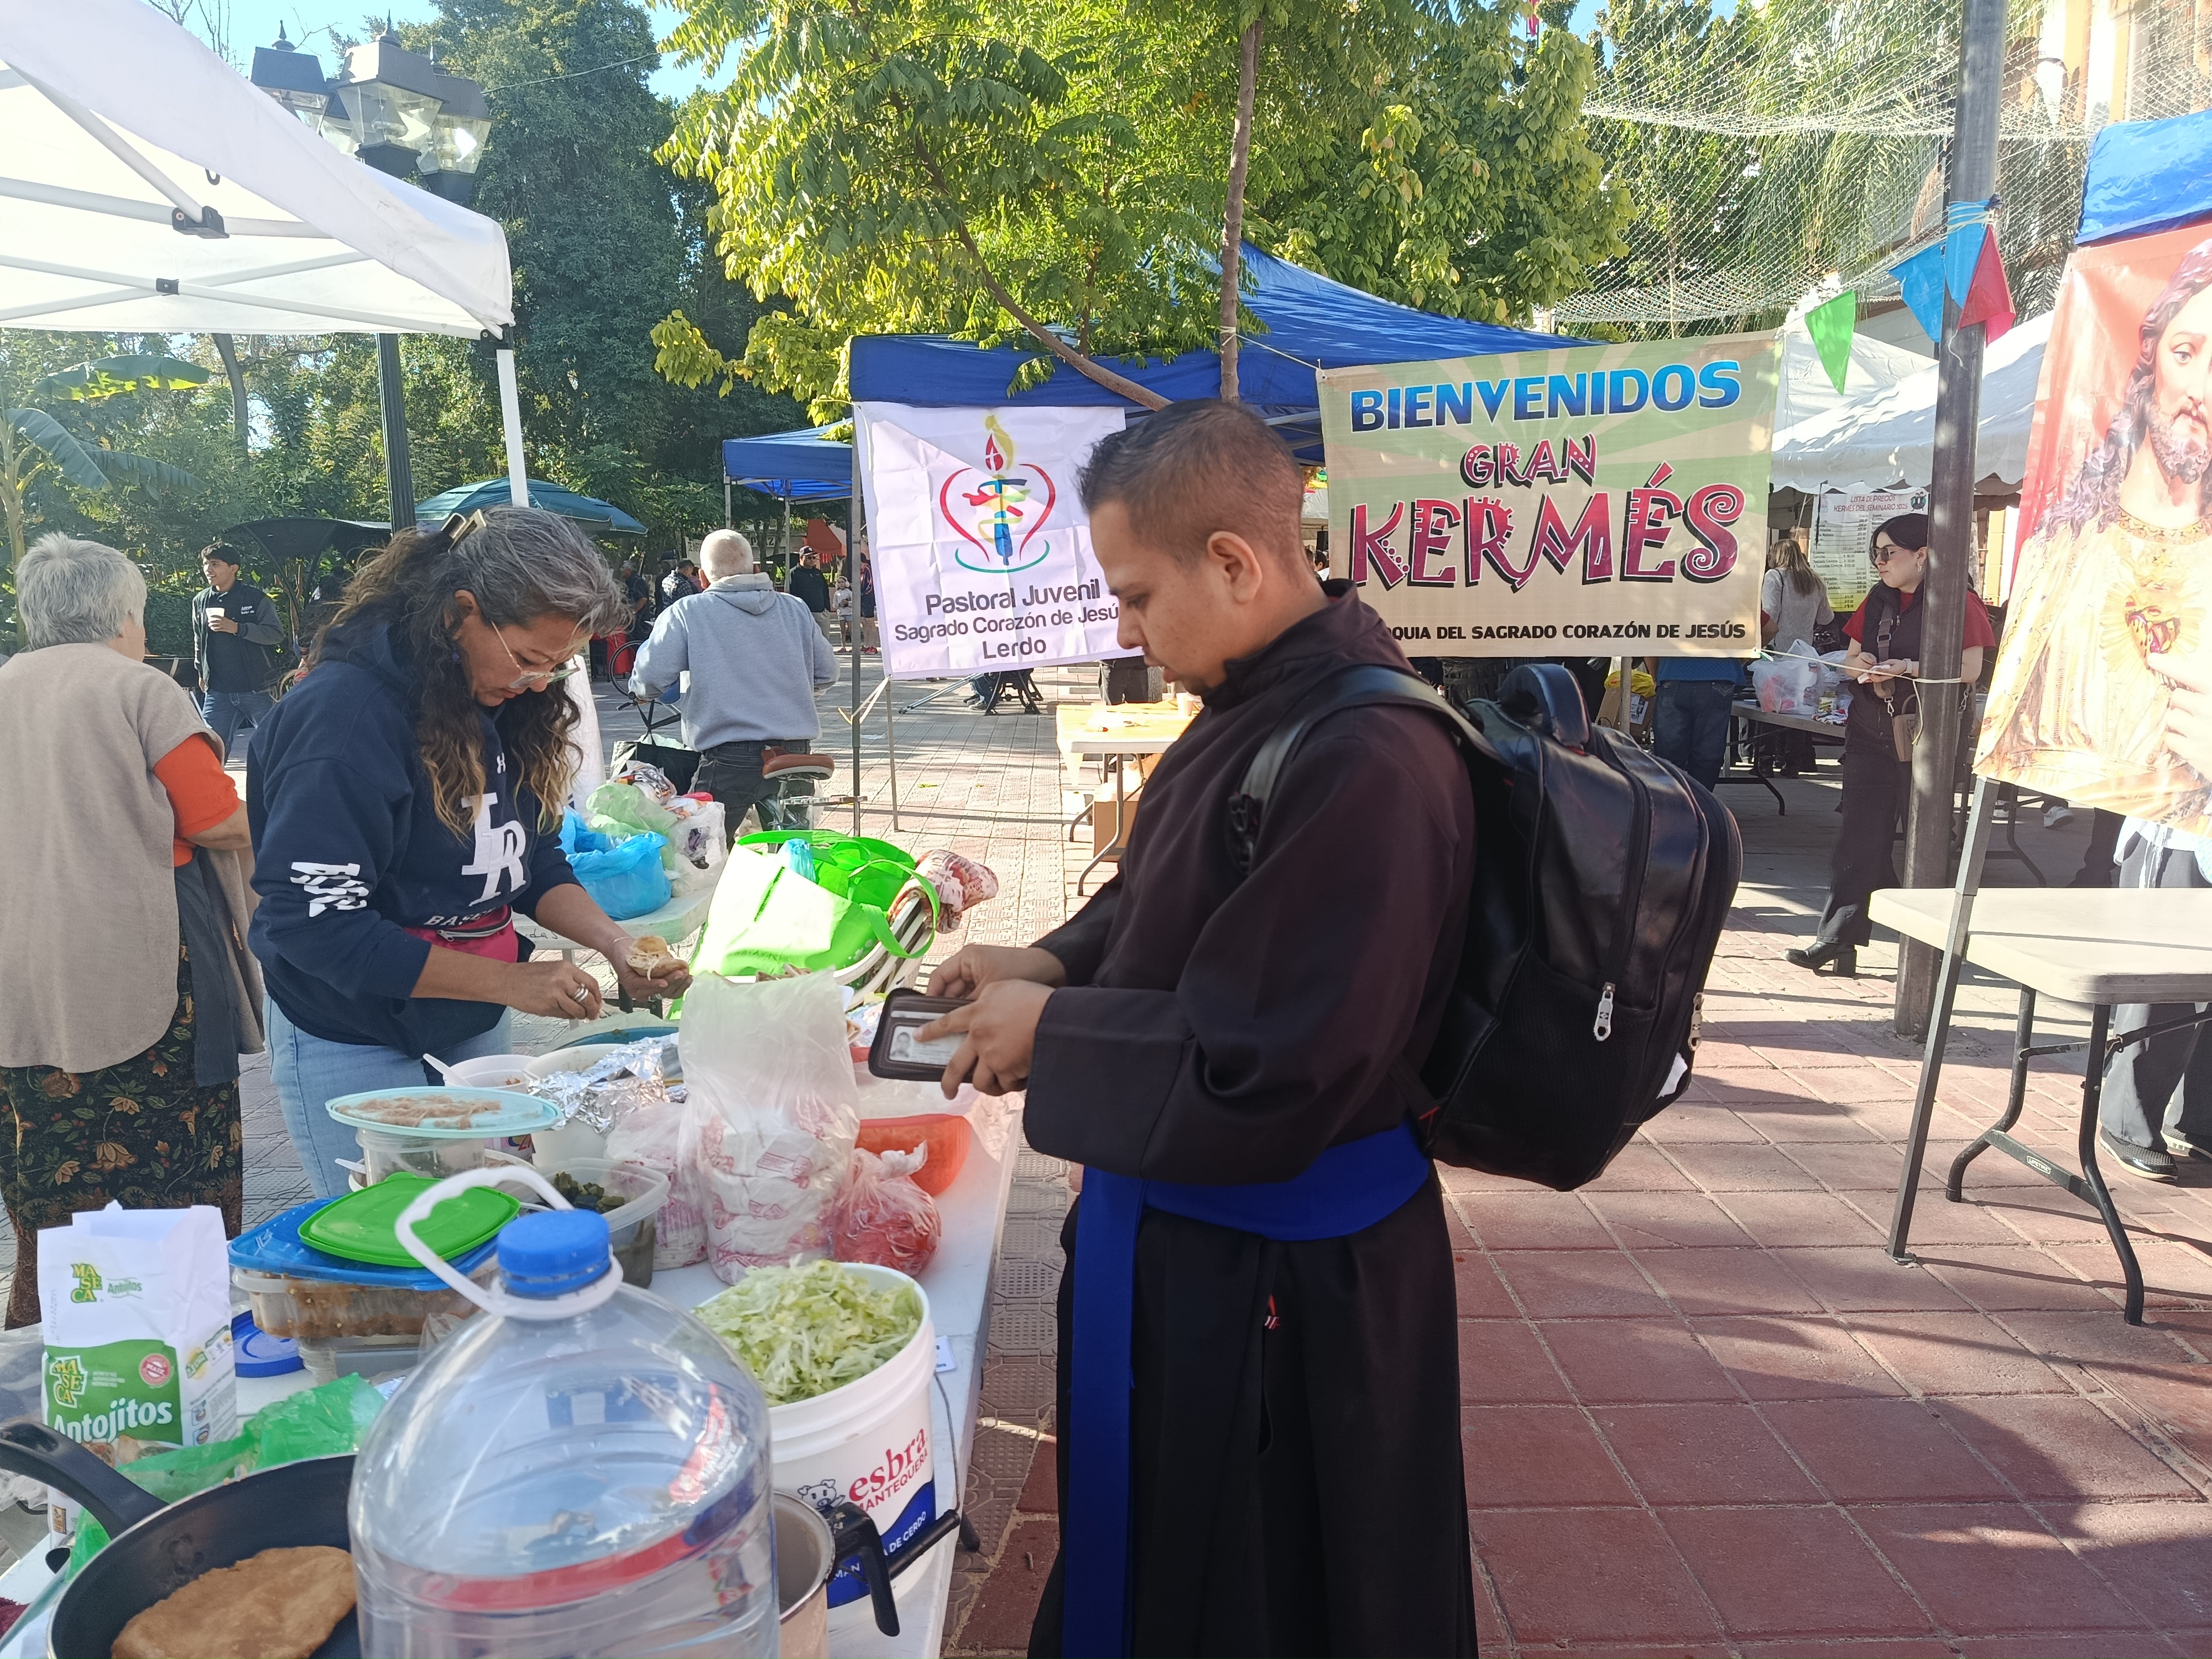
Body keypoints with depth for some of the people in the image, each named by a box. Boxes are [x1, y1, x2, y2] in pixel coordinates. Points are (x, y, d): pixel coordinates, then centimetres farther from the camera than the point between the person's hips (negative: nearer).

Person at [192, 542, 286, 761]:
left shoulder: (255, 598, -5)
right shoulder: (200, 601, 10)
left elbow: (276, 634, -13)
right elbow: (198, 640, 24)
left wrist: (237, 628, -21)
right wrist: (201, 671, 24)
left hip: (257, 688, -4)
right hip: (217, 691, 4)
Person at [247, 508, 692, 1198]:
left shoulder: (501, 703, 0)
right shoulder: (345, 712, -23)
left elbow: (534, 864, 7)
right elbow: (315, 922, -24)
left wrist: (613, 941, -12)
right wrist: (510, 982, -25)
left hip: (473, 1029, 7)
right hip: (356, 1046, -7)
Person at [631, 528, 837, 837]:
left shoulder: (686, 612, -3)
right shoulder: (795, 609, 8)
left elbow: (649, 681, -5)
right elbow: (827, 673, 14)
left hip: (730, 760, -4)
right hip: (794, 754, 4)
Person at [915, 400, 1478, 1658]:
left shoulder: (1362, 765, -30)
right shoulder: (1267, 703, 0)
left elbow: (1258, 1078, -30)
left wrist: (1051, 1033, -17)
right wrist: (1056, 962, 0)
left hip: (1270, 1285, -9)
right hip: (1198, 1234, 9)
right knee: (1145, 1556, 29)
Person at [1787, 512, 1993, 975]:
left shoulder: (1957, 602, -6)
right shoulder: (1878, 601, 13)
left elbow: (1969, 669, -13)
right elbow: (1852, 656, 19)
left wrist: (1908, 668, -22)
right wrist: (1860, 663, -4)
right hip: (1871, 730, 5)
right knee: (1859, 837, 1)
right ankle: (1837, 938, 0)